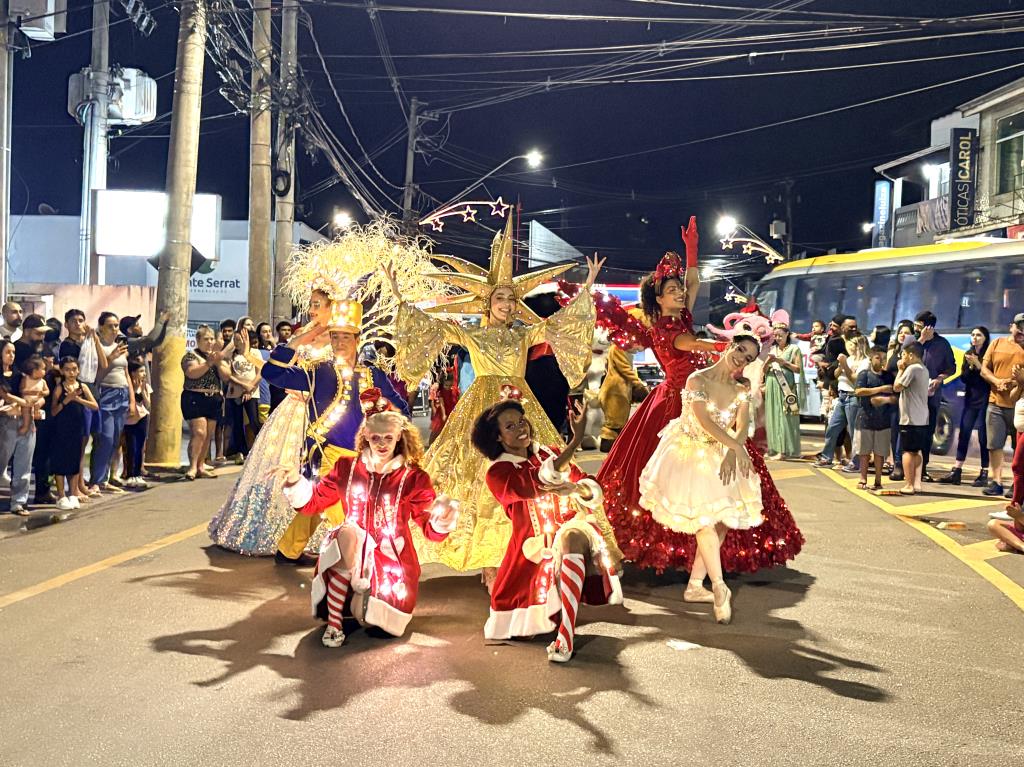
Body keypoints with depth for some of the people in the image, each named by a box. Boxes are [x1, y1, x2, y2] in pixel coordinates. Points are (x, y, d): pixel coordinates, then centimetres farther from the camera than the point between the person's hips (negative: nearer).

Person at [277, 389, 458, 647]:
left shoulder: (414, 478, -4)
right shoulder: (347, 468, 3)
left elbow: (431, 530, -7)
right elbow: (313, 502, 8)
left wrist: (442, 520, -31)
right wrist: (294, 481, -11)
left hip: (391, 558, -1)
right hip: (351, 550, 2)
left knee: (367, 616, -24)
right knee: (349, 532, -35)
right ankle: (334, 623, -22)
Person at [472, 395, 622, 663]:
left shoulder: (550, 453, 12)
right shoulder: (497, 472, -2)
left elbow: (594, 489, 6)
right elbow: (535, 485, -22)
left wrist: (574, 488, -19)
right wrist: (576, 440, -27)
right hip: (537, 548, -2)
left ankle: (565, 636, -42)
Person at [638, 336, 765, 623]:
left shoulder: (741, 391, 6)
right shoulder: (698, 379, -11)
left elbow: (742, 428, -8)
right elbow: (705, 421, -20)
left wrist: (732, 453, -26)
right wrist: (736, 447, -24)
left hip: (722, 457, 6)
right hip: (690, 456, -6)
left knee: (722, 521, 1)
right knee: (704, 520, -15)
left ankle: (695, 585, 11)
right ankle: (720, 588, -13)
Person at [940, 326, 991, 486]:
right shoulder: (968, 354, 12)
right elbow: (963, 378, 8)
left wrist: (977, 364, -19)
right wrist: (970, 366, -8)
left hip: (984, 400, -5)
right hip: (970, 399, 5)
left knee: (983, 437, -3)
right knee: (963, 434, 2)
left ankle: (984, 474, 3)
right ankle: (956, 472, 3)